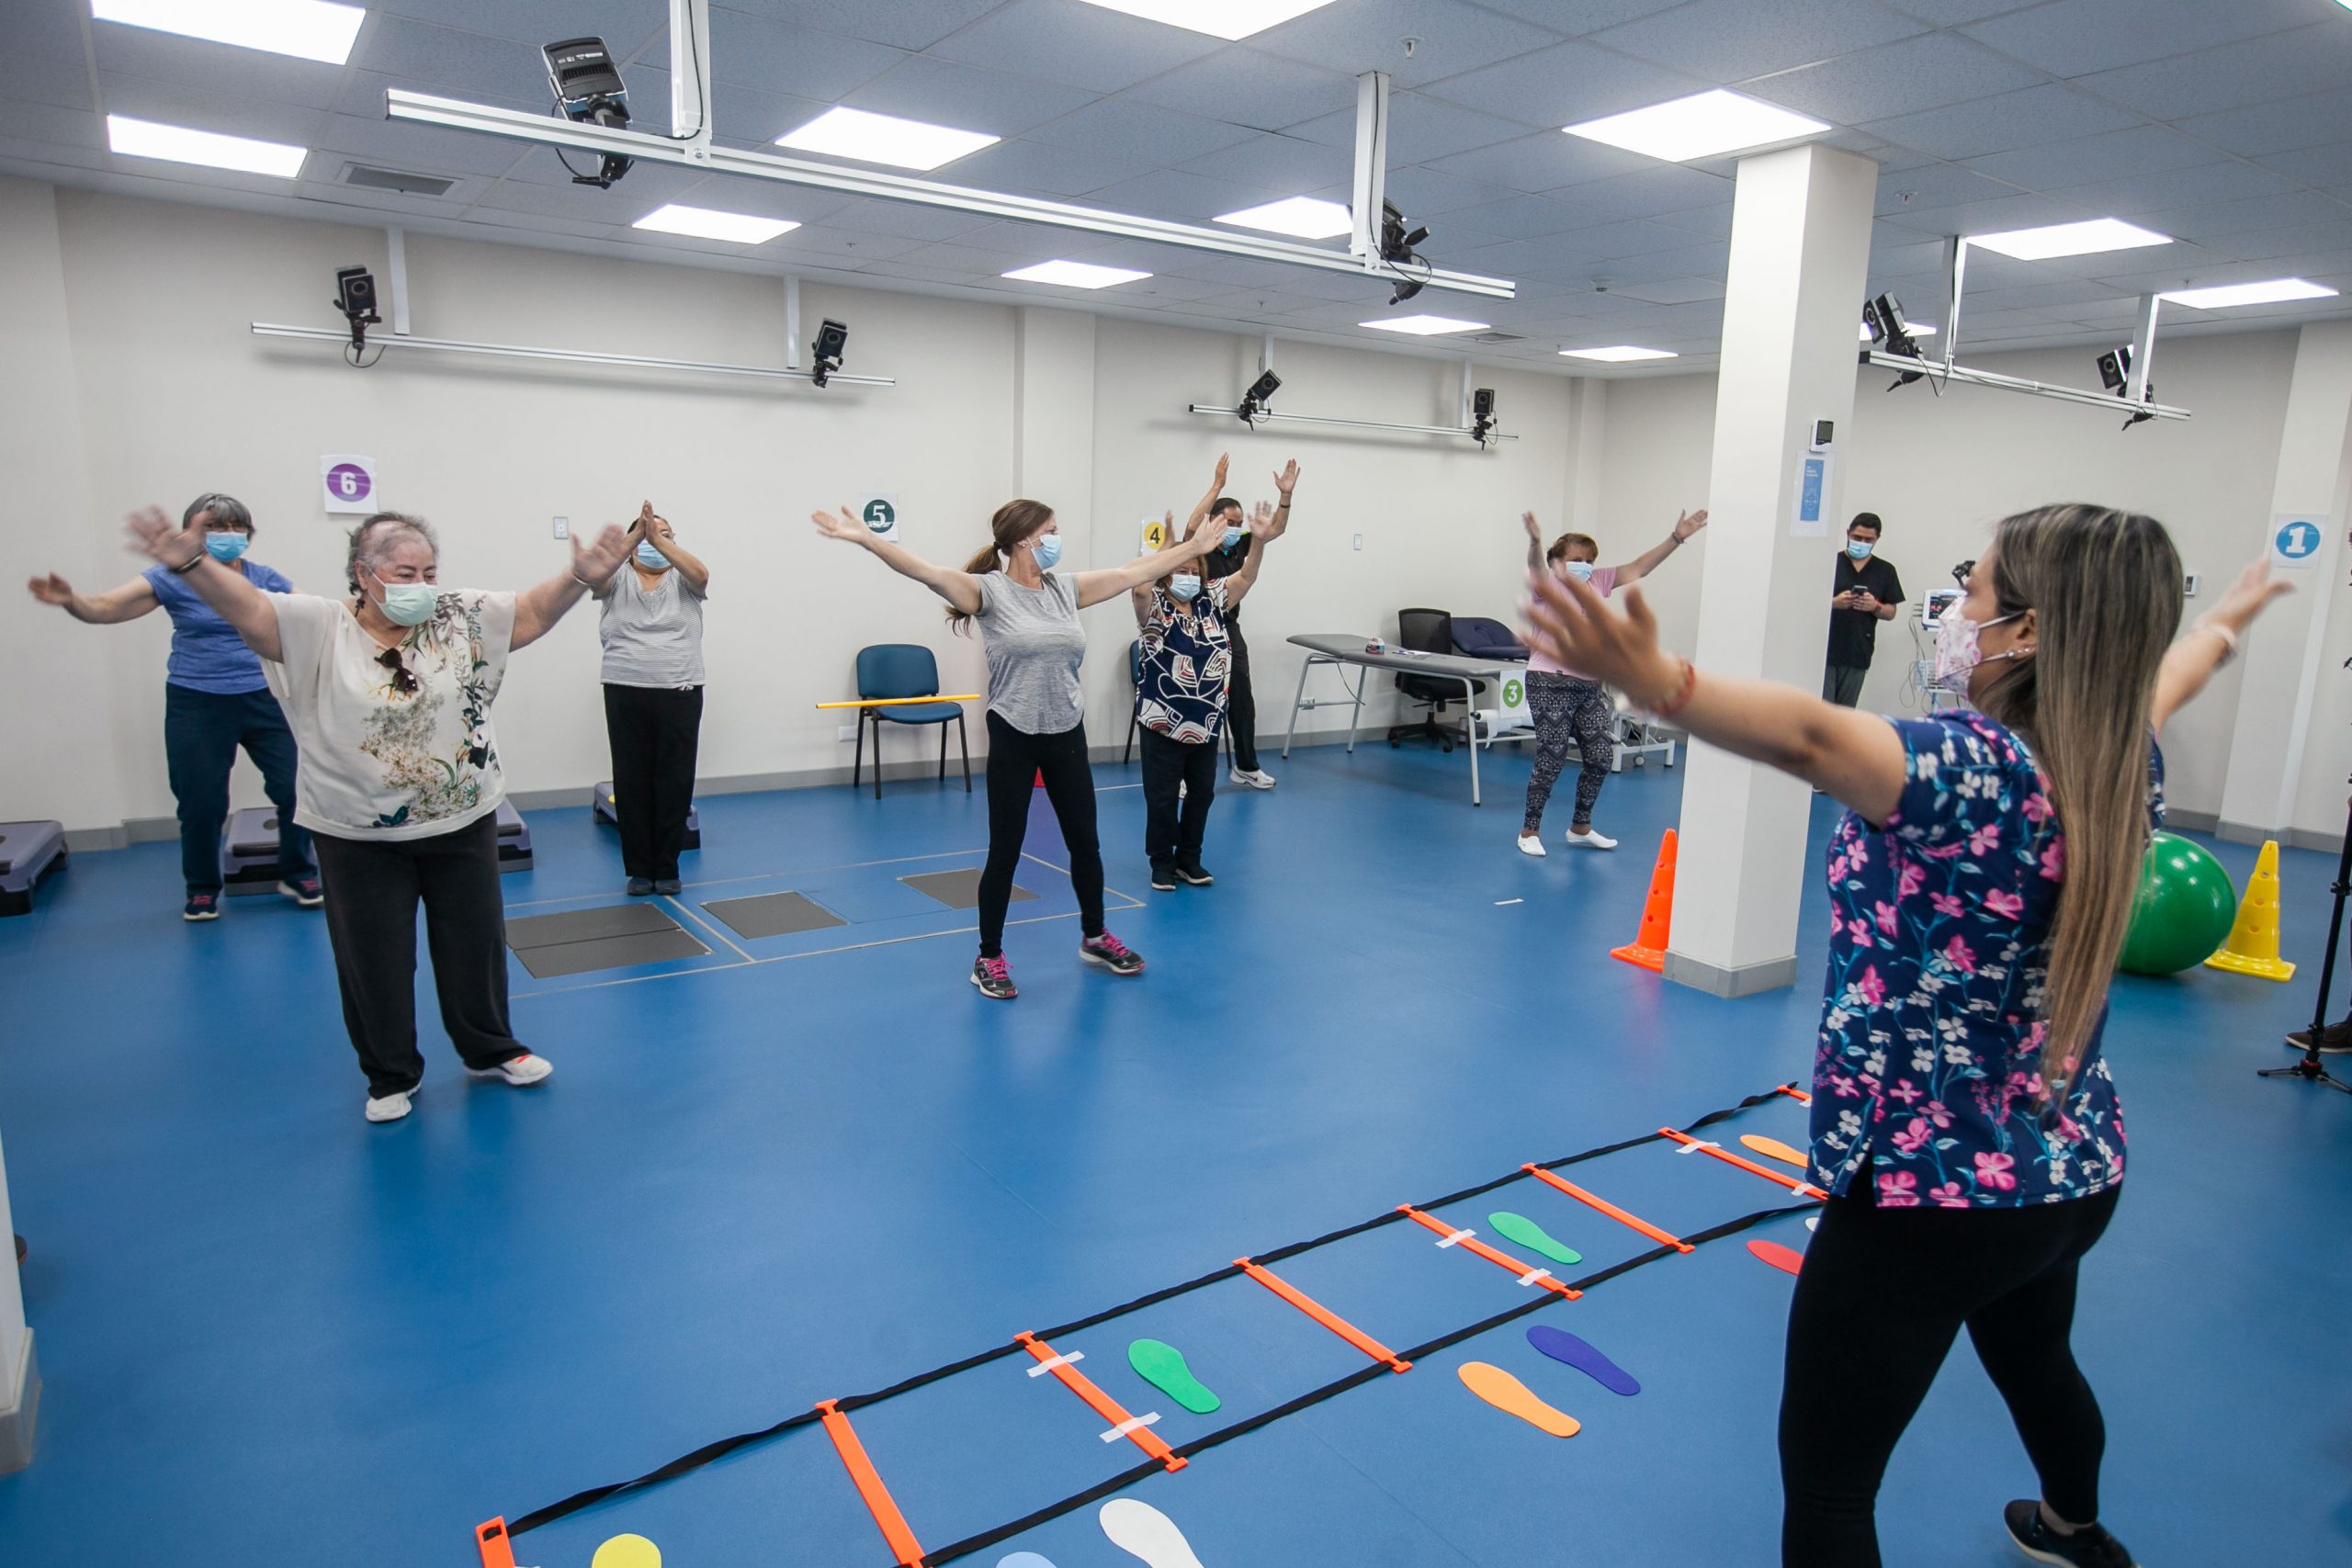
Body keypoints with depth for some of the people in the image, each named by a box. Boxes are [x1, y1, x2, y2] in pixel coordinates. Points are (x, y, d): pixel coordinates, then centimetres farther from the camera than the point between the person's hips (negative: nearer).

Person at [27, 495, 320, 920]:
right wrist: (70, 599, -33)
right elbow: (107, 607, -12)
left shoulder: (266, 579, 4)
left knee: (298, 786, -4)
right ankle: (202, 889, 25)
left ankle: (297, 874, 17)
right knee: (201, 802, 5)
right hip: (198, 705, -1)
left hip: (263, 699, 2)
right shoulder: (173, 579, -3)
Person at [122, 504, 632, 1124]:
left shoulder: (464, 618, -1)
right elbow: (250, 610, -18)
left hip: (463, 824, 2)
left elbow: (534, 612, -6)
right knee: (375, 961, 10)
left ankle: (491, 1051, 34)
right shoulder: (321, 627, -7)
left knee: (475, 945, 15)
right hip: (360, 837, -2)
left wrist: (582, 576, -22)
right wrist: (189, 563, -35)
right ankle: (392, 1077, 28)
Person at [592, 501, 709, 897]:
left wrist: (661, 538, -24)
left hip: (679, 693, 0)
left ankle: (667, 868, 14)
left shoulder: (682, 579, 8)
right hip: (626, 693, 0)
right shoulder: (618, 579, 7)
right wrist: (636, 534, -25)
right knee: (632, 783, 4)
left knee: (675, 783, 3)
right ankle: (639, 869, 14)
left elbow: (701, 574, -15)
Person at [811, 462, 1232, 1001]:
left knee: (1085, 841, 15)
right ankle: (989, 958, 19)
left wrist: (1196, 545, 14)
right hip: (1014, 738, -5)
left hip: (1066, 735, 5)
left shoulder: (1066, 588, 5)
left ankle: (1095, 937, 36)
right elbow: (926, 571, -24)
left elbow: (1134, 571, 11)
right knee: (1005, 850, 3)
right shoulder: (989, 591, -11)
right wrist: (865, 538, -36)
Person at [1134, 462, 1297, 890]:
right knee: (1162, 795, 3)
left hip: (1206, 719, 5)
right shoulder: (1154, 608, -9)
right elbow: (1140, 585, -30)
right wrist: (1168, 548, -40)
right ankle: (1162, 862, 18)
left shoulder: (1213, 601, 4)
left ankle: (1189, 859, 26)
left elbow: (1247, 575, -4)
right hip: (1164, 720, -4)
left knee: (1201, 792, 12)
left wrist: (1259, 538, -21)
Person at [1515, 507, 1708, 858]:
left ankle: (1580, 829, 25)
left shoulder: (1597, 581, 10)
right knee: (1551, 761, -5)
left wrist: (1677, 537, 5)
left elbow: (1638, 568, 12)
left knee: (1601, 757, 9)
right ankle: (1529, 831, 10)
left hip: (1590, 686, 7)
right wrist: (1535, 542, -50)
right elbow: (1537, 569, -29)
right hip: (1551, 684, -7)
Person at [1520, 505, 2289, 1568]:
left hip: (1933, 1189, -9)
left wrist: (1648, 676, -63)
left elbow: (1812, 736, -47)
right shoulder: (2120, 766, -1)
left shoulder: (1979, 770, -26)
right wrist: (2223, 627, 45)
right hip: (2074, 1170, 9)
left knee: (1826, 1478, 1)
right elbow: (2151, 690, 23)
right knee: (2035, 1359, 37)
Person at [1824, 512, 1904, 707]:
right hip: (1825, 651, -2)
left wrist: (1875, 607, -11)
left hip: (1857, 655, 2)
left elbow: (1891, 612, 11)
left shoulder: (1885, 570, 10)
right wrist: (1834, 603, -17)